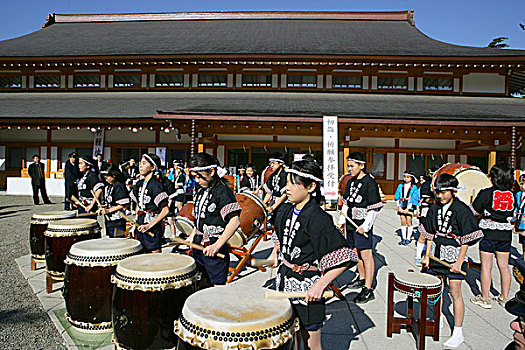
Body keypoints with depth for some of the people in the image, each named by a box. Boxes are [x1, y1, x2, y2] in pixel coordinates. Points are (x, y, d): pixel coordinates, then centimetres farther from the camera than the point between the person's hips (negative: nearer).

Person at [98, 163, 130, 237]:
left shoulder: (119, 186, -14)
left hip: (117, 221, -8)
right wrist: (102, 208, 4)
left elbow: (124, 205, -18)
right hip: (109, 220, 8)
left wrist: (108, 210, -17)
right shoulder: (107, 187, 12)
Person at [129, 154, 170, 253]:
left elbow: (165, 210, -19)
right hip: (141, 226, 8)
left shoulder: (156, 185, -15)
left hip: (153, 227, -7)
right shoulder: (140, 183, 9)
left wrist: (149, 225, -20)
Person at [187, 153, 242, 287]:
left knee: (218, 285, 1)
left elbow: (235, 221, -23)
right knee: (202, 284, 16)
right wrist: (192, 236, 13)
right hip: (199, 246, 8)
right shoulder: (201, 191, 11)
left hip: (214, 248, -8)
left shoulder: (223, 191, -15)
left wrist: (217, 245, -26)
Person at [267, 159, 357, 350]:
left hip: (308, 287, -7)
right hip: (284, 279, 7)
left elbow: (343, 259, -23)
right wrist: (275, 252, 8)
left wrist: (320, 284, -28)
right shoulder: (285, 211, 2)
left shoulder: (318, 219, -21)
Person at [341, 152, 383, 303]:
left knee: (366, 254, -7)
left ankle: (368, 290, -4)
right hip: (351, 223, 8)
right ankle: (361, 278, 36)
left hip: (363, 225, -8)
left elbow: (374, 208, -14)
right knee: (355, 251, 18)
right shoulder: (350, 182, 12)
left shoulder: (370, 183, -12)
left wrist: (365, 226, -18)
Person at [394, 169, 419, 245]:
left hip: (410, 207, -3)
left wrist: (407, 209, -13)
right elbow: (397, 197, 6)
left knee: (409, 222, -1)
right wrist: (399, 207, -4)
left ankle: (408, 238, 9)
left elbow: (413, 200, -8)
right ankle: (403, 238, 14)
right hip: (402, 207, 3)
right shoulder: (400, 186, 6)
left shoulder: (414, 188, -4)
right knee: (403, 222, 6)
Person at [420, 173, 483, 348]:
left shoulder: (461, 210, -11)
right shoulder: (434, 208, 5)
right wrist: (427, 256, 9)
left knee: (455, 293, -2)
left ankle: (458, 333, 9)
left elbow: (466, 240, -11)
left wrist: (459, 262, -14)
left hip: (454, 257, -5)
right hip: (437, 255, 5)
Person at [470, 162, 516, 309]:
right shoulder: (512, 195, 4)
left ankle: (485, 298, 9)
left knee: (486, 266, 2)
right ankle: (504, 298, 23)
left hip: (488, 233, -5)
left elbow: (473, 211, -4)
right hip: (506, 234, 5)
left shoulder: (486, 193, -11)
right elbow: (512, 215, 15)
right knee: (504, 266, 12)